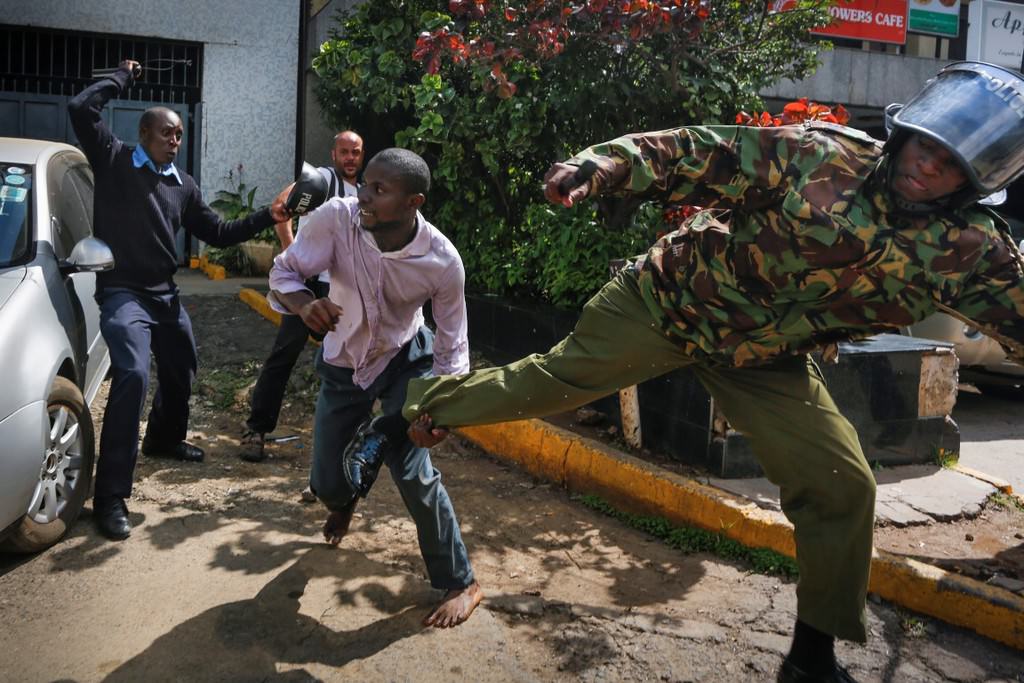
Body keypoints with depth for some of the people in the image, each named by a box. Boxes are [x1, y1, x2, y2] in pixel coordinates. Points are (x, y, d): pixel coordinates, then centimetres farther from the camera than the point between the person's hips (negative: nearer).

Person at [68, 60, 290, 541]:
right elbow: (81, 108, -18)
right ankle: (111, 498, -23)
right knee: (133, 375, -25)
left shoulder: (183, 186, 10)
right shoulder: (113, 161, -5)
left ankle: (164, 439, 52)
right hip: (123, 293, -7)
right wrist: (122, 78, -5)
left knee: (181, 372, 20)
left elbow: (216, 233, 13)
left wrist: (267, 218, 6)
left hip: (166, 294, 7)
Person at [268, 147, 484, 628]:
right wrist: (304, 303, -40)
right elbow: (283, 271, -16)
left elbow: (451, 349, -16)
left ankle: (460, 584, 3)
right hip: (344, 363, 2)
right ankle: (343, 503, 52)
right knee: (327, 484, 8)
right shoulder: (337, 218, -29)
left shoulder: (442, 261, -28)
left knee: (410, 468, -20)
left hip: (405, 360, -2)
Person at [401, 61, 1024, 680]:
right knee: (555, 382, 1)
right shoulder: (822, 157, -22)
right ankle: (428, 400, 32)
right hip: (672, 300, -3)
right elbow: (701, 154, -22)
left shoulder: (971, 251, -12)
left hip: (766, 363, 4)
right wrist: (608, 164, -35)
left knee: (844, 488, 0)